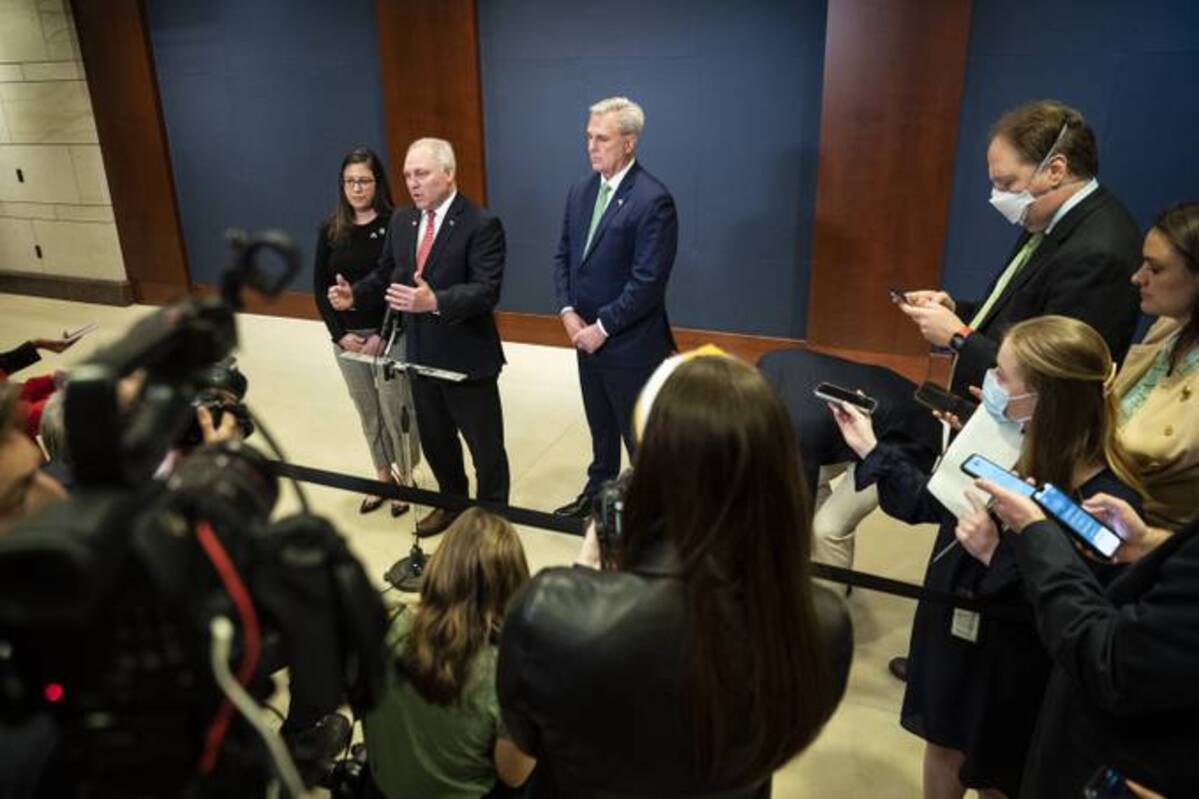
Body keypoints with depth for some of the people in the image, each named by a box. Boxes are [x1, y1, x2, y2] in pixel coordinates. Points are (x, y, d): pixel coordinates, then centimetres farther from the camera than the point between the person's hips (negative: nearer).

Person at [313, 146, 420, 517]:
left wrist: (382, 334, -14)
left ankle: (405, 478, 23)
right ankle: (383, 477, 30)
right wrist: (339, 333, -5)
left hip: (389, 335, -4)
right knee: (368, 412, 14)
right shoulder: (330, 229, 3)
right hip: (346, 337, 4)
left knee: (395, 410, 3)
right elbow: (320, 286, 5)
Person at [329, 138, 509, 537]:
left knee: (485, 446, 7)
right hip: (421, 354, 7)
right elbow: (387, 272, 16)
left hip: (466, 356, -7)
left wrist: (435, 302, -38)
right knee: (435, 440, 22)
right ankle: (452, 504, 45)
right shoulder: (401, 221, 6)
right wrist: (354, 294, -2)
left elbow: (487, 290, -24)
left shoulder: (481, 225, -16)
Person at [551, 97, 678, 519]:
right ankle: (598, 491, 42)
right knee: (600, 427, 23)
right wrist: (568, 311, -2)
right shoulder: (580, 191, 7)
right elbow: (563, 256, 12)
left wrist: (602, 327, -17)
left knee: (639, 436, 7)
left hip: (631, 345, -7)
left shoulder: (653, 199, -18)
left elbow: (648, 281, -21)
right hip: (587, 336, 7)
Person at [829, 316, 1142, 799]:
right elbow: (929, 501, 4)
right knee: (943, 745, 28)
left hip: (1011, 669, -5)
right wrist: (868, 447, 3)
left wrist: (995, 555, -34)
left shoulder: (1105, 499, -30)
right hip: (953, 632, 6)